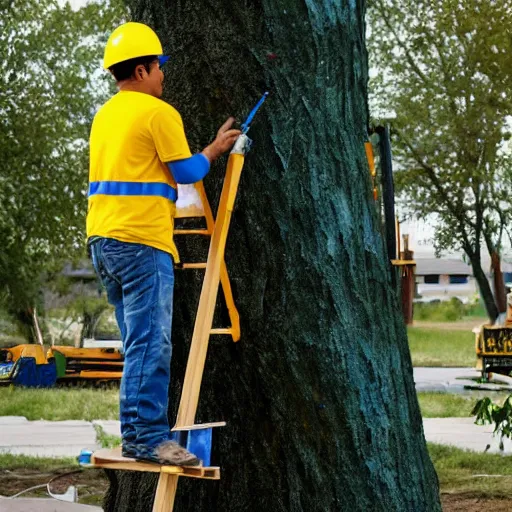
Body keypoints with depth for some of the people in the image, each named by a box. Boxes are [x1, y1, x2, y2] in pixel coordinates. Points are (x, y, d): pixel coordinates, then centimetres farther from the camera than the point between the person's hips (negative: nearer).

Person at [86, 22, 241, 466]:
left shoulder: (105, 115, 21)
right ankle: (149, 438, -12)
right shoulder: (158, 112, -7)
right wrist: (216, 149, 10)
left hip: (103, 238, 9)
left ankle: (135, 432, 14)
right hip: (141, 241, -9)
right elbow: (186, 171, -6)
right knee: (151, 344, -9)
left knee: (140, 342, 14)